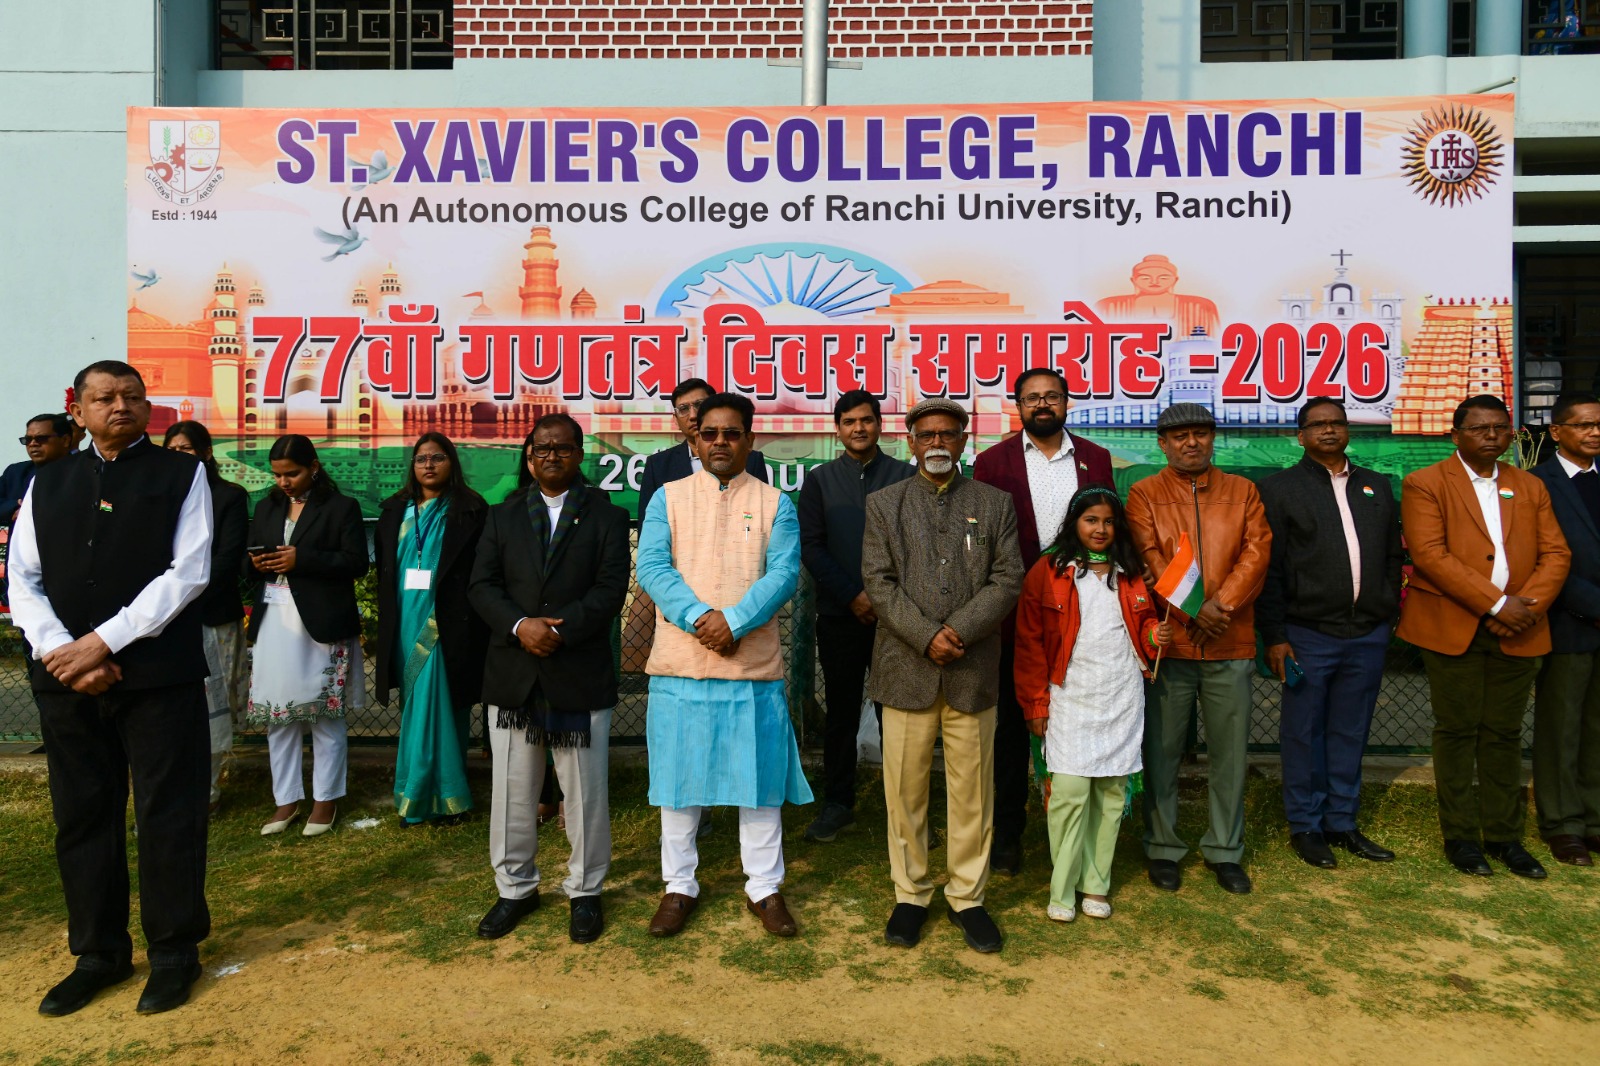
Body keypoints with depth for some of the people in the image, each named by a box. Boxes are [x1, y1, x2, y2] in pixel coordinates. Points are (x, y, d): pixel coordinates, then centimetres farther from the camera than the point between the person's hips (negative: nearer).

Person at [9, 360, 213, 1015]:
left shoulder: (180, 475, 1)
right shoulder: (47, 483, 13)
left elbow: (188, 572, -8)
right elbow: (23, 580, 7)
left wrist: (103, 641, -13)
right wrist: (63, 653, -9)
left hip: (158, 675, -4)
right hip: (65, 678, 4)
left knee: (168, 815, 3)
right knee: (82, 816, 12)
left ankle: (173, 950, 19)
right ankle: (99, 953, 27)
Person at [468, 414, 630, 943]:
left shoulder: (607, 516, 3)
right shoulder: (502, 516, 11)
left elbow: (611, 588, -7)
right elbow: (482, 586, 3)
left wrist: (560, 629, -18)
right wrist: (520, 626, -15)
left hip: (581, 674, -2)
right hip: (512, 674, 3)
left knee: (585, 790, 6)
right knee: (512, 790, 10)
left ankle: (585, 891, 23)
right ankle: (515, 888, 27)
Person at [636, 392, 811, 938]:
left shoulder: (775, 503, 6)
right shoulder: (668, 497, 7)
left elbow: (784, 573, -5)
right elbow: (652, 566, -4)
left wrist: (735, 621, -18)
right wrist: (699, 617, -18)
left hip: (755, 666, 0)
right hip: (680, 665, 1)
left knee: (760, 778, 8)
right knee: (679, 777, 9)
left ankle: (765, 886, 23)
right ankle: (679, 886, 26)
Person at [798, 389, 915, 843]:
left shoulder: (907, 476, 6)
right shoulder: (820, 479, 8)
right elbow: (811, 547, 1)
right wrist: (853, 595, -8)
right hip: (840, 615, 1)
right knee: (841, 711, 7)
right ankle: (837, 803, 18)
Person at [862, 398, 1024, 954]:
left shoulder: (996, 504, 9)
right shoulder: (883, 503, 8)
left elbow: (1008, 579, 0)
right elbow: (878, 582, -1)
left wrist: (960, 630, -13)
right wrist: (926, 635, -13)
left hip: (973, 671, 1)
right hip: (906, 669, 0)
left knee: (973, 791, 7)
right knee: (905, 789, 6)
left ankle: (967, 896, 23)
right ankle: (910, 894, 22)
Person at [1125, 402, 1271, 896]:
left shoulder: (1242, 491, 11)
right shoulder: (1144, 494, 4)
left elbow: (1257, 551, -1)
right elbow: (1149, 558, -7)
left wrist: (1220, 604, -15)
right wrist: (1190, 610, -17)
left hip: (1232, 645, 2)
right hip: (1167, 640, -2)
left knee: (1230, 753, 9)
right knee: (1162, 751, 6)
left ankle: (1224, 850, 24)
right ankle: (1162, 849, 20)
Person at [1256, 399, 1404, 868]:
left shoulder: (1377, 487, 15)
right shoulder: (1280, 488, 1)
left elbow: (1393, 557, 16)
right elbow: (1269, 569, -4)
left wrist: (1388, 615, 6)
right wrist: (1274, 636, -9)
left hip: (1368, 635, 4)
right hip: (1308, 634, -4)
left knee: (1350, 734, 12)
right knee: (1304, 734, 5)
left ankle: (1342, 823, 24)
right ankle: (1306, 826, 17)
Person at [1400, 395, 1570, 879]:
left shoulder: (1530, 487, 15)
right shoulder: (1425, 484, -2)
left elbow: (1555, 553, 8)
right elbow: (1429, 554, -13)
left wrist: (1528, 606, -9)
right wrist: (1494, 603, -16)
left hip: (1515, 632, 4)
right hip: (1452, 629, -4)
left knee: (1504, 734, 9)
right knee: (1457, 730, 2)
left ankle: (1504, 835, 19)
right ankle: (1460, 835, 12)